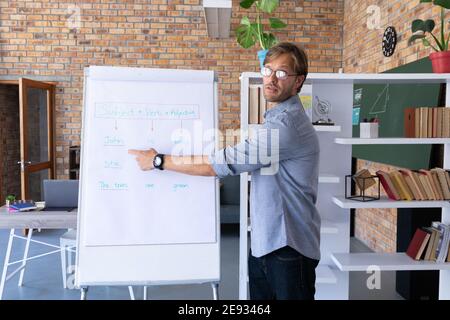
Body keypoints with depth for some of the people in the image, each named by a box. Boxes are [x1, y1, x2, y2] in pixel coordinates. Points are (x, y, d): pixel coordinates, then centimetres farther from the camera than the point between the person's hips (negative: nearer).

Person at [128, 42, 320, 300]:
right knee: (260, 294, 16)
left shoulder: (288, 124, -21)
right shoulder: (277, 117, 13)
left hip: (289, 248, -9)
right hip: (263, 243, 9)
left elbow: (225, 163, -21)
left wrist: (159, 161, -13)